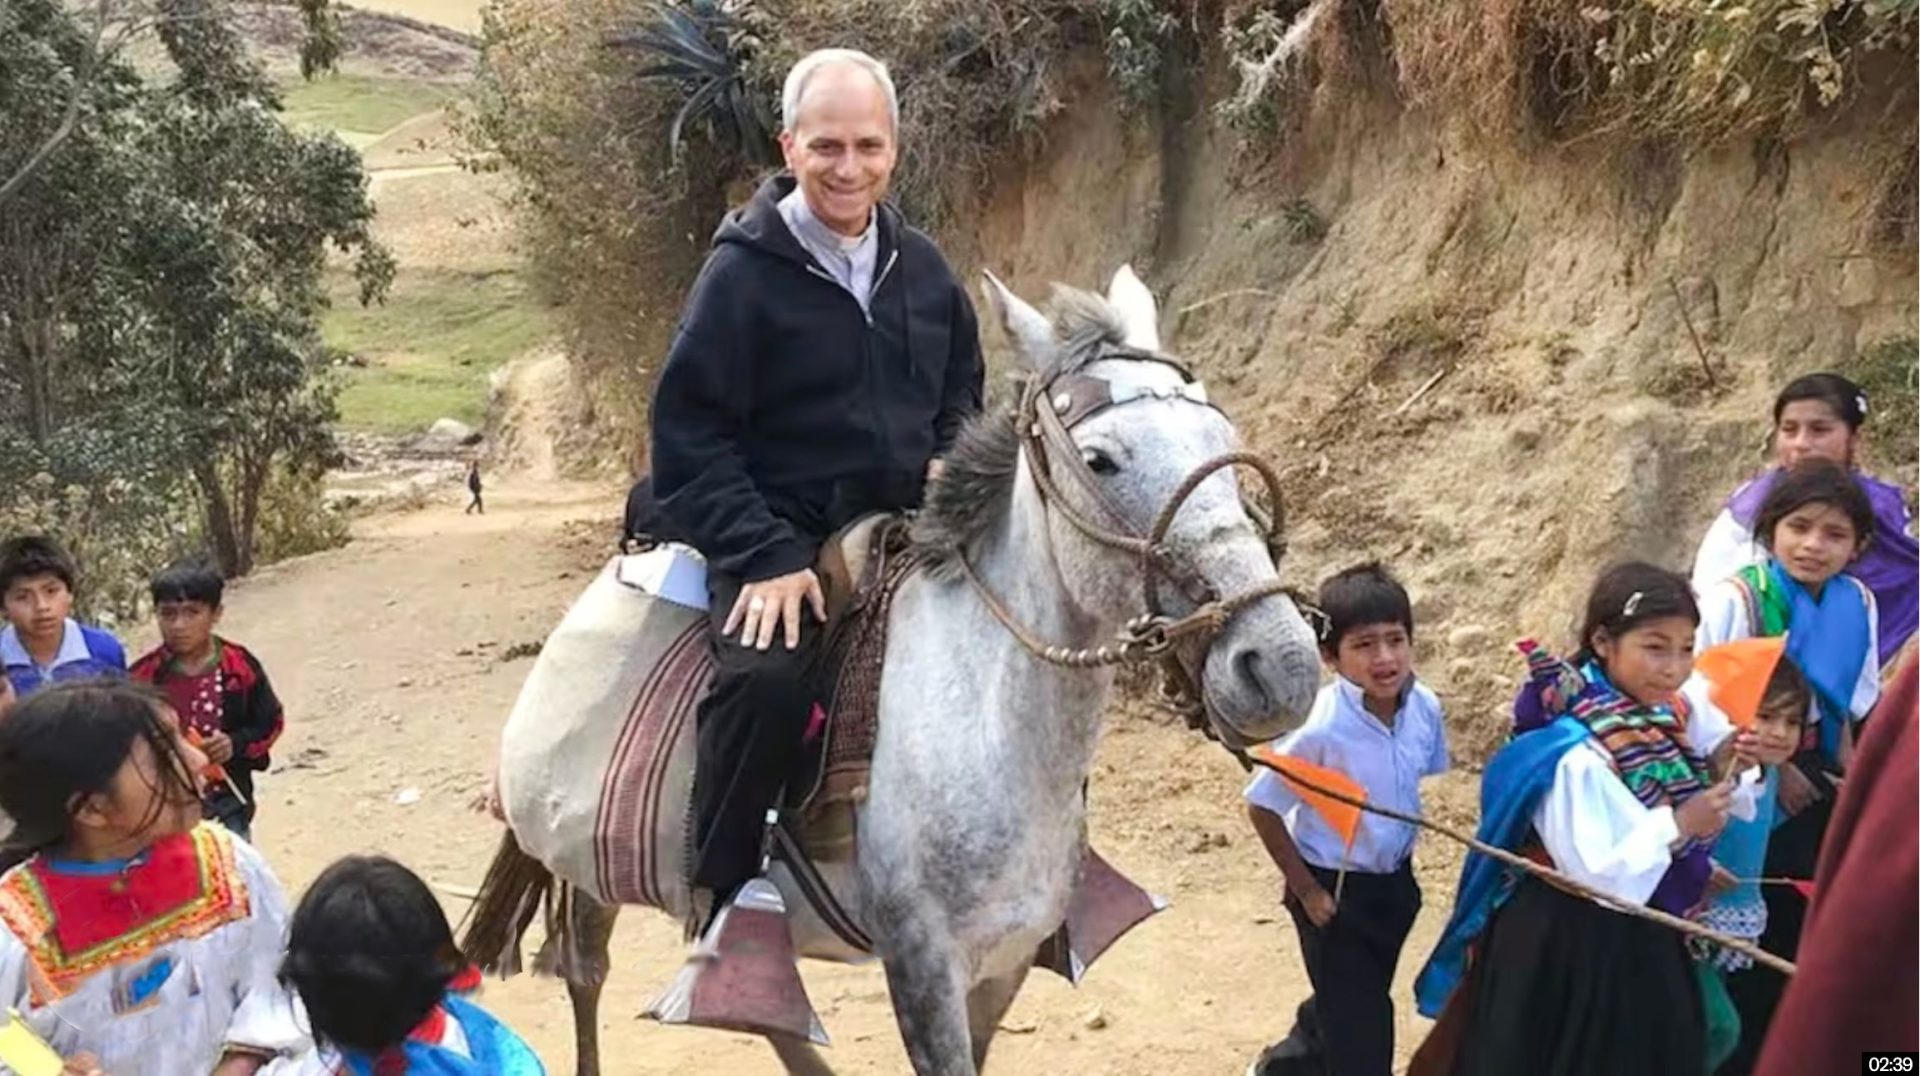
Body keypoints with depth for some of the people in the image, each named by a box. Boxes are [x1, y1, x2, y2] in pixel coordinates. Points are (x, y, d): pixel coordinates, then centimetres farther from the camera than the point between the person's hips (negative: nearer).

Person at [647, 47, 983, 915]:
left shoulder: (921, 266, 8)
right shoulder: (743, 272, -10)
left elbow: (963, 386, 24)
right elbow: (688, 436, -12)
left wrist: (951, 461, 2)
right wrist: (766, 555, -21)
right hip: (779, 538, -6)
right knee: (767, 679, -33)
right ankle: (722, 895, -11)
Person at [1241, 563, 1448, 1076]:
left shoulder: (1425, 708, -13)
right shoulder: (1321, 729, -29)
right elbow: (1262, 808, -19)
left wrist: (1398, 862, 8)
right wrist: (1306, 891, -14)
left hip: (1394, 882, 6)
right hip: (1335, 889, -6)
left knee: (1345, 1006, 26)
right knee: (1360, 1029, 5)